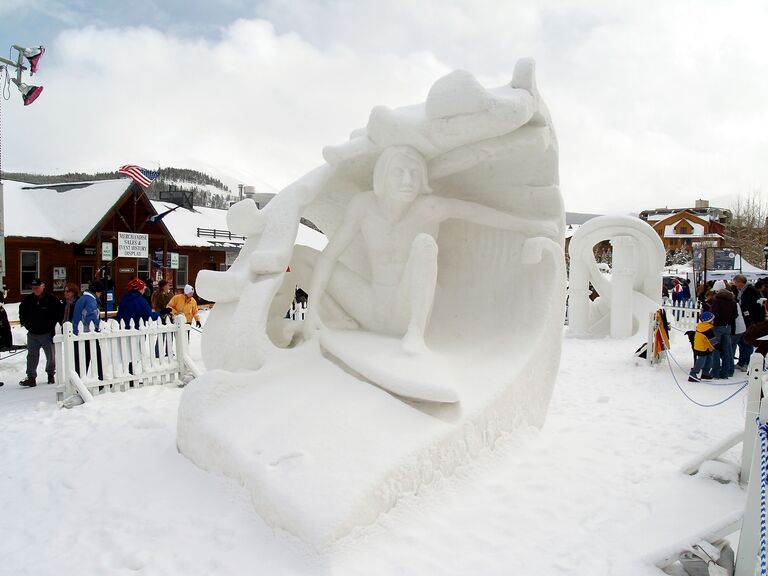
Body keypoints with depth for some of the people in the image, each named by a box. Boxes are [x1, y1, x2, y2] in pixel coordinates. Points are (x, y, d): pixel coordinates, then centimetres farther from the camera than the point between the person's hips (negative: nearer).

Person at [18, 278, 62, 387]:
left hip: (47, 333, -3)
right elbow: (22, 310, 22)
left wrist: (52, 325, -7)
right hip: (32, 333, 4)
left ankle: (50, 375, 26)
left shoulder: (52, 299, -11)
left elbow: (59, 313, -6)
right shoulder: (28, 299, 2)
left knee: (50, 355, 7)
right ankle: (31, 378, 4)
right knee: (32, 356, 2)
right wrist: (24, 321, 14)